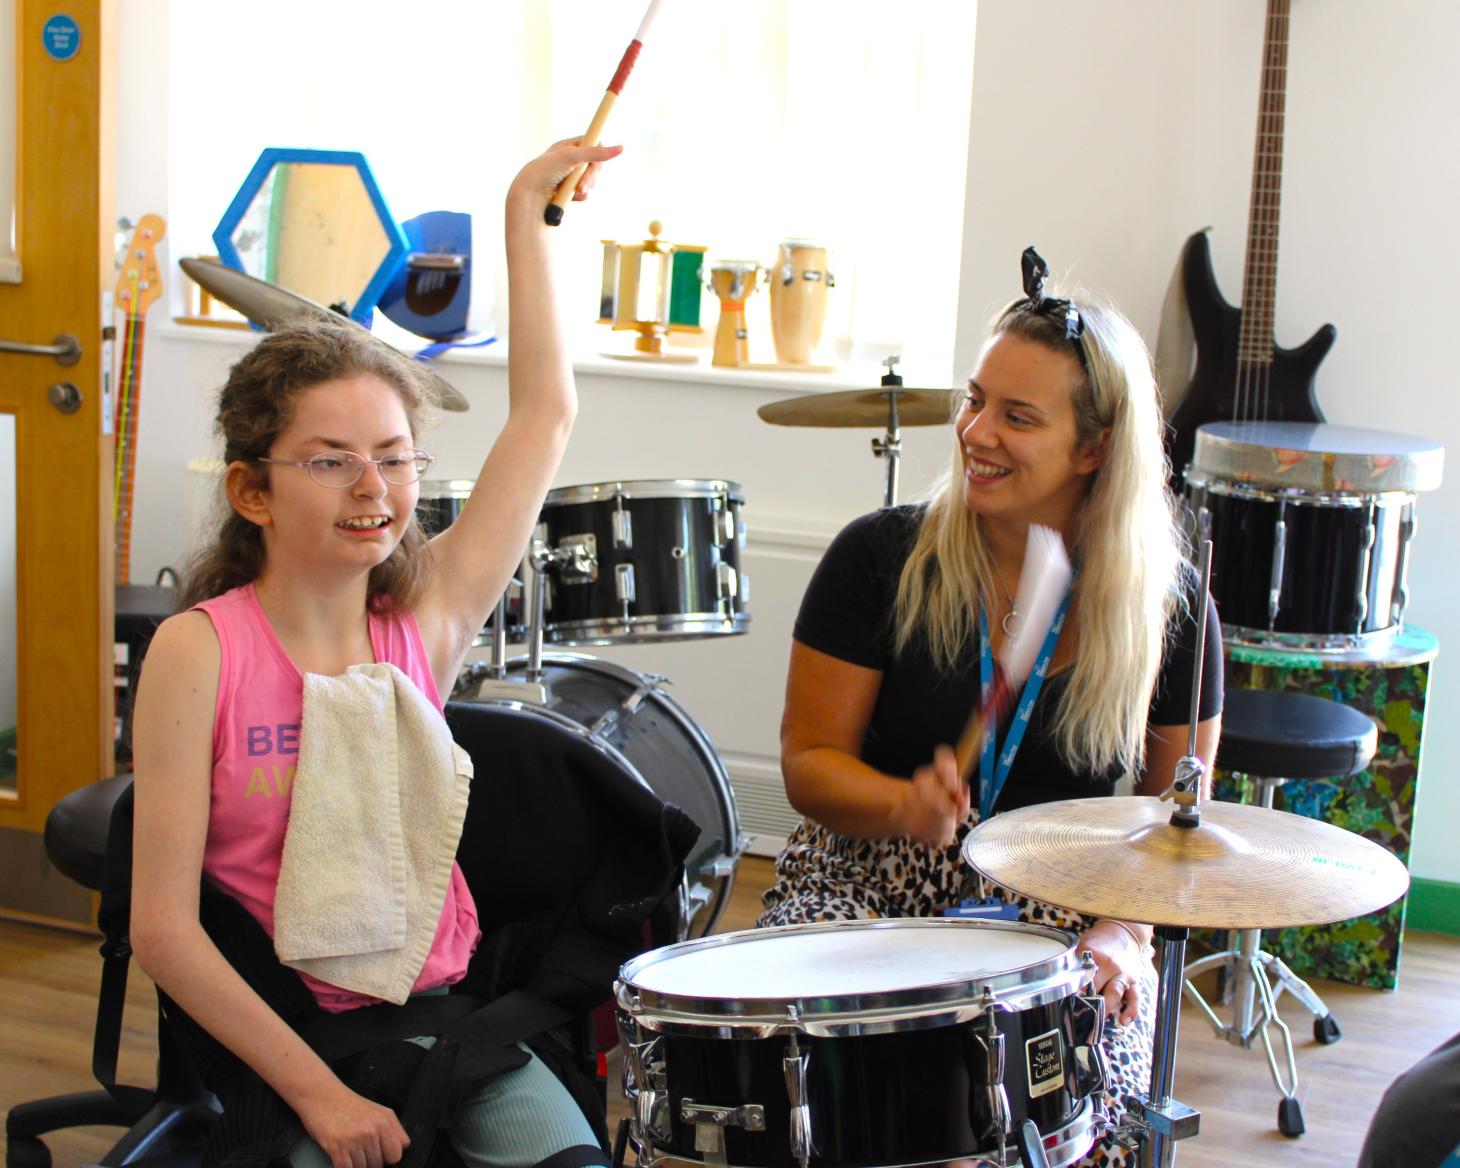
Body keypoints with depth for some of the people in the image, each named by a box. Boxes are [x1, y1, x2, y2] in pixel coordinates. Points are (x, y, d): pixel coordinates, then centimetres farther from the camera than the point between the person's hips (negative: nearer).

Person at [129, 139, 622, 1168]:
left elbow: (545, 414, 6)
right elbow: (163, 928, -13)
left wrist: (526, 215, 10)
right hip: (273, 1033, -3)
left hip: (443, 1005, 3)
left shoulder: (427, 618, 0)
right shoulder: (200, 649, -11)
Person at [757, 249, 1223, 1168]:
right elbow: (810, 761, -3)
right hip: (874, 886, 0)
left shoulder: (1165, 608, -2)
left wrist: (1124, 930, -11)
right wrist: (907, 805, -23)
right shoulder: (882, 558, -6)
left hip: (1063, 911, 1)